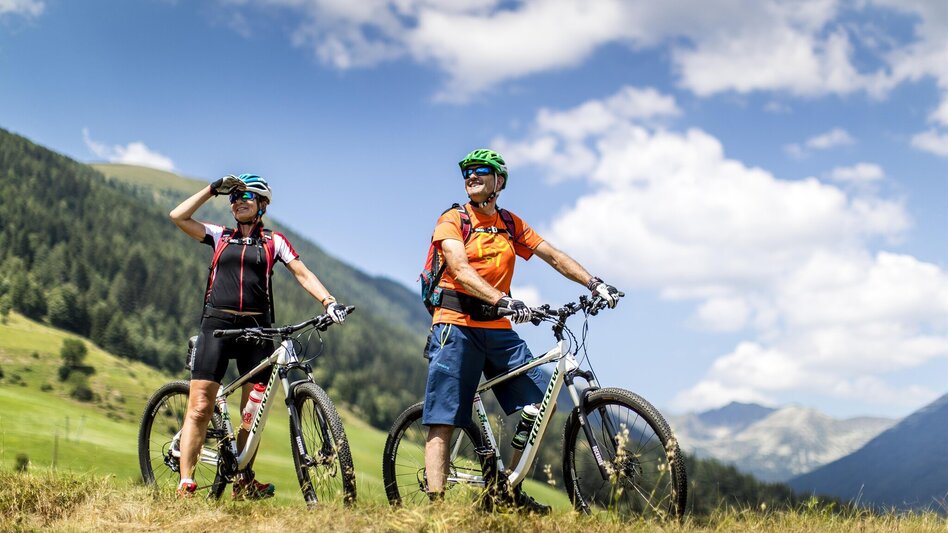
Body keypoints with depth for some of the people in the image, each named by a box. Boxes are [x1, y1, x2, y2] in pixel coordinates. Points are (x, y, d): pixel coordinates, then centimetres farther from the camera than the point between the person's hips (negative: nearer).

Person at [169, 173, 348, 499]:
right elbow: (178, 216, 8)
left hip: (256, 328, 0)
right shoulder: (220, 237, 15)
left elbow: (302, 273, 3)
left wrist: (328, 301, -11)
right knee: (199, 408, -9)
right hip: (217, 325, 0)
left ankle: (244, 482, 15)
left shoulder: (273, 241, 12)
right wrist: (212, 190, 7)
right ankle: (185, 486, -9)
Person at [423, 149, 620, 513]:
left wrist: (594, 283, -2)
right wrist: (502, 300, -31)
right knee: (442, 422, -8)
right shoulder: (452, 220, -1)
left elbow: (554, 256, 13)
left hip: (498, 329, 5)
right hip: (456, 326, -5)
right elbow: (461, 270, -16)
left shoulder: (510, 224, 16)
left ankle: (510, 493, 9)